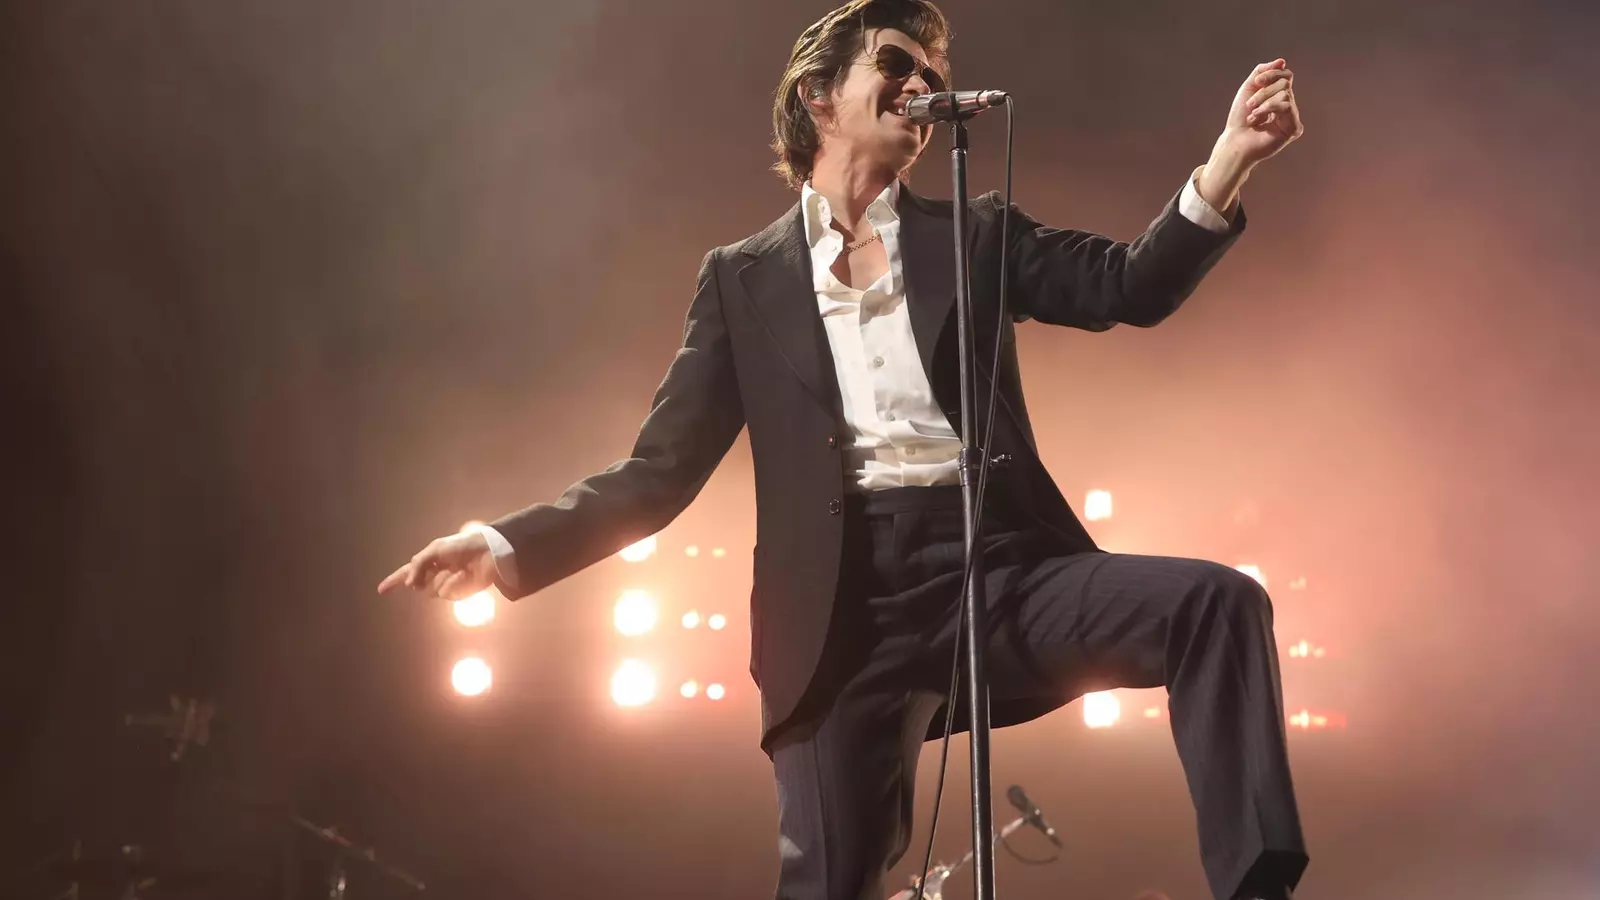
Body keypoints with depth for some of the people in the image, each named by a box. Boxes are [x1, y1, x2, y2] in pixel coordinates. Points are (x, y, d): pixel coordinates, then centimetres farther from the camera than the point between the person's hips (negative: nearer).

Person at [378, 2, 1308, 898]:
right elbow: (660, 472, 9)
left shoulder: (977, 237, 17)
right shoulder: (745, 277, 13)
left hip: (998, 565, 1)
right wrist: (506, 547, -4)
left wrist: (1227, 162, -15)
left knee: (1216, 600, -21)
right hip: (850, 603, -1)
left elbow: (1131, 286, 1)